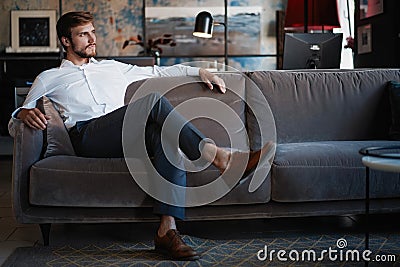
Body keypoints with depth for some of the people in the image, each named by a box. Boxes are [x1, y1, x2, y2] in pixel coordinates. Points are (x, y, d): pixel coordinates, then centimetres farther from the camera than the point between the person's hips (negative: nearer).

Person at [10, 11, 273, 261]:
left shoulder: (111, 68, 34)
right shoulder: (49, 78, 25)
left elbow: (158, 71, 35)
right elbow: (22, 109, 21)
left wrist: (199, 71, 26)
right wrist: (27, 113, -7)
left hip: (128, 137, 4)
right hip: (87, 135, -4)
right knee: (154, 100, -29)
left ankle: (167, 228, -41)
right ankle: (218, 155, -41)